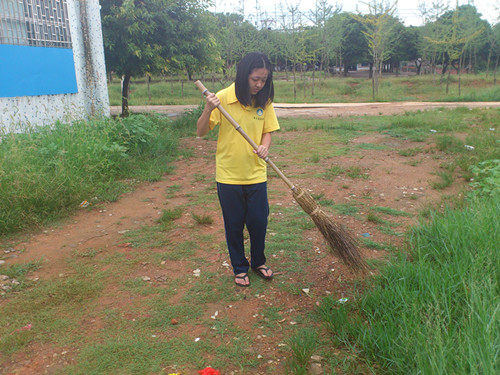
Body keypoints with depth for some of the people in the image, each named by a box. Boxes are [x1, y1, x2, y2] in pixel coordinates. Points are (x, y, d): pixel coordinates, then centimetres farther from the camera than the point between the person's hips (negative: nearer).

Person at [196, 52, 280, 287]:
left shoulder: (264, 101, -1)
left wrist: (264, 147, -17)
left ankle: (258, 262, 35)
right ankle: (239, 268, 30)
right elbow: (201, 132, -10)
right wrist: (208, 109, -27)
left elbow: (268, 131, 5)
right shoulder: (224, 98, -12)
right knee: (234, 224, 10)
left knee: (259, 221, 10)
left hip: (256, 174, 3)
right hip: (228, 174, -2)